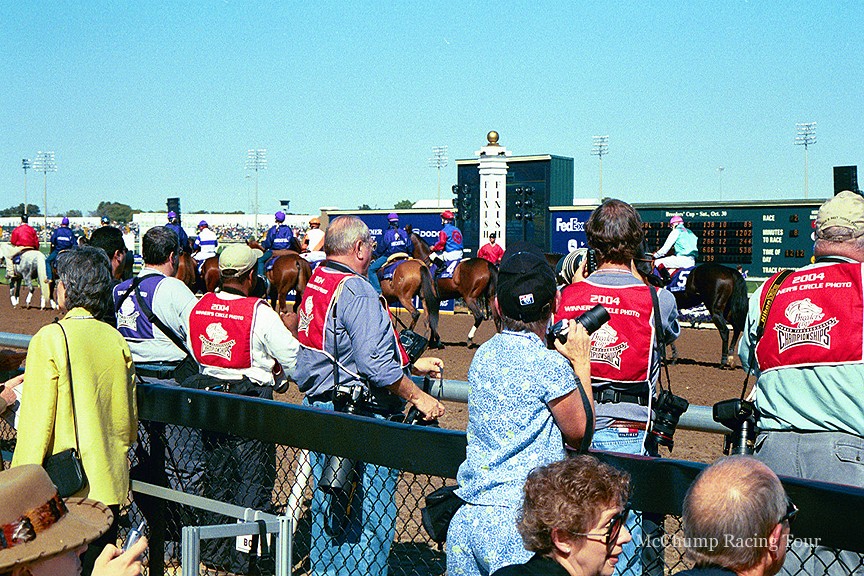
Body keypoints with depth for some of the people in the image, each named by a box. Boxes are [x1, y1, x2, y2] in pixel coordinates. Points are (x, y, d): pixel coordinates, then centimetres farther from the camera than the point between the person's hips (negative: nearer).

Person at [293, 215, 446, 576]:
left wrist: (412, 365, 16)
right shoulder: (355, 290, -18)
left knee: (326, 505, 19)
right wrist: (417, 396, -16)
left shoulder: (315, 284, 11)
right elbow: (375, 363, -26)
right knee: (372, 512, 1)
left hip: (318, 406, 10)